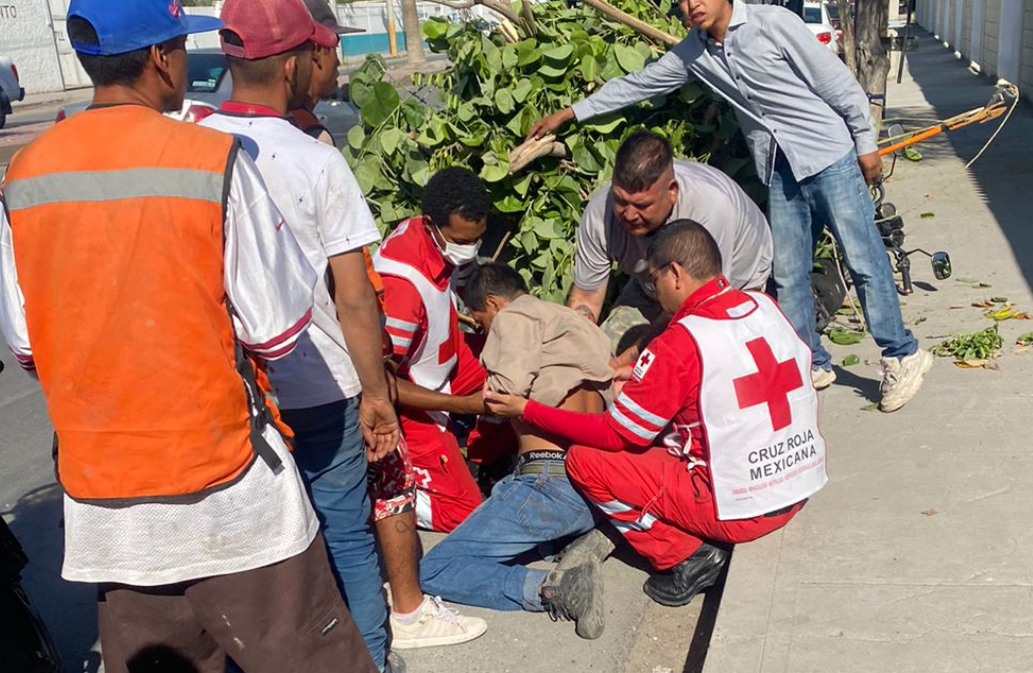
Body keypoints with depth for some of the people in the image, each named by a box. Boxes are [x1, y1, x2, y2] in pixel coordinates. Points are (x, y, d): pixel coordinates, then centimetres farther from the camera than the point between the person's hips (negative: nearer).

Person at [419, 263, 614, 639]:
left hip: (550, 483, -8)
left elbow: (510, 386, -16)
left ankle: (553, 588, -20)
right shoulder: (579, 328, 25)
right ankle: (595, 534, 11)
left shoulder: (514, 316, 2)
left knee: (433, 572, -3)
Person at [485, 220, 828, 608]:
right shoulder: (766, 307, 2)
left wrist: (525, 410, -1)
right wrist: (646, 374, 22)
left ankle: (684, 557, -1)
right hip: (801, 491, 8)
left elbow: (614, 436, -9)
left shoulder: (678, 345, -18)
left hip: (740, 511, -8)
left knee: (582, 461, -1)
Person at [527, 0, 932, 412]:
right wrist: (570, 113, 15)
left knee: (863, 261, -2)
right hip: (781, 172, 5)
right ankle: (813, 364, 19)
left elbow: (839, 82, -8)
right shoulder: (692, 53, 4)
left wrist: (866, 145, -6)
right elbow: (637, 85, 13)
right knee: (787, 274, 6)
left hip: (830, 158, -5)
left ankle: (901, 357, 10)